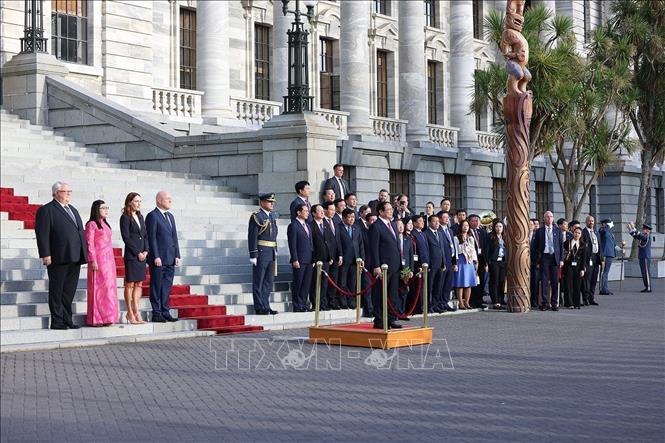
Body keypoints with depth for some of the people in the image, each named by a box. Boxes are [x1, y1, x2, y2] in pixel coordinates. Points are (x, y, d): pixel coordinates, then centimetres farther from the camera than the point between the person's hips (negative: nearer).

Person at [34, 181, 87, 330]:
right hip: (58, 259, -7)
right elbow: (42, 234, -11)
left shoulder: (73, 210, 21)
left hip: (75, 259, 7)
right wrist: (46, 255, -18)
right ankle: (57, 321, 2)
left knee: (69, 292, 11)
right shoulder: (47, 210, -4)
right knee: (57, 291, -1)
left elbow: (81, 232, 23)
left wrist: (84, 253, 15)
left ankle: (67, 320, 17)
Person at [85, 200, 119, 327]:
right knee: (98, 287, -6)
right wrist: (93, 261, -16)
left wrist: (111, 261, 17)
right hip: (98, 260, -8)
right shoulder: (92, 224, -6)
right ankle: (96, 319, -3)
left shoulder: (105, 224, 17)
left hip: (108, 260, 8)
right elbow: (89, 243, -10)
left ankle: (106, 317, 12)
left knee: (109, 287, 7)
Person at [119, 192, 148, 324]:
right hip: (131, 255, -7)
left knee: (139, 284, 8)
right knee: (130, 284, -1)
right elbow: (126, 237, -11)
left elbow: (145, 235, 14)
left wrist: (145, 251, 0)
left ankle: (136, 311, 12)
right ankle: (130, 313, 3)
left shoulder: (140, 217, 14)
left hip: (142, 255, 7)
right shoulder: (125, 218, -6)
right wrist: (137, 252, -12)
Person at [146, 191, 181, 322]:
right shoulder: (152, 216, -7)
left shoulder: (170, 216, 18)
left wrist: (177, 256, 11)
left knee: (167, 287, 9)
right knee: (157, 286, -1)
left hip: (170, 260, 7)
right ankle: (156, 313, 3)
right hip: (158, 259, -7)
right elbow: (151, 238, -12)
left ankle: (165, 313, 14)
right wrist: (156, 257, -17)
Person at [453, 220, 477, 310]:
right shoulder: (456, 238, -2)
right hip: (461, 261, -6)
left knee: (469, 284, 4)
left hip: (470, 262, 6)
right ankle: (460, 303, -3)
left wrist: (475, 261, 10)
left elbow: (473, 251, 18)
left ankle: (466, 302, 9)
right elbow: (455, 251, -6)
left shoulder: (471, 238, 17)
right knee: (460, 284, -6)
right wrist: (455, 264, -12)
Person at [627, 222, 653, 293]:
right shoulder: (643, 236, 14)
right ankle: (646, 287, 14)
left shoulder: (648, 237, -11)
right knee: (644, 273, 10)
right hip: (642, 258, 9)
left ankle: (649, 288, -6)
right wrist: (630, 228, 11)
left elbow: (639, 235, -26)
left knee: (647, 273, -7)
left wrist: (633, 228, -25)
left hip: (646, 258, -9)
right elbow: (635, 236, 20)